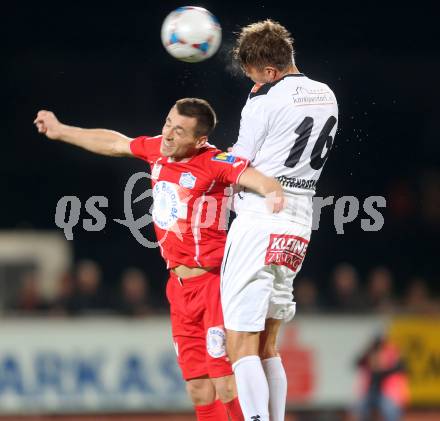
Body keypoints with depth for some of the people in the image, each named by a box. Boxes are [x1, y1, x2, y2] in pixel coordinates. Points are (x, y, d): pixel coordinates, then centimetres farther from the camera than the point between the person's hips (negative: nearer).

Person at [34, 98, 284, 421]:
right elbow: (115, 143, 24)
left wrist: (274, 191, -54)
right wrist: (61, 131, 37)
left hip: (213, 282, -7)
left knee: (225, 385, -14)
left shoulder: (216, 163, -15)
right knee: (198, 388, 9)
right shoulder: (156, 149, 6)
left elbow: (256, 178, -30)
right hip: (179, 285, 7)